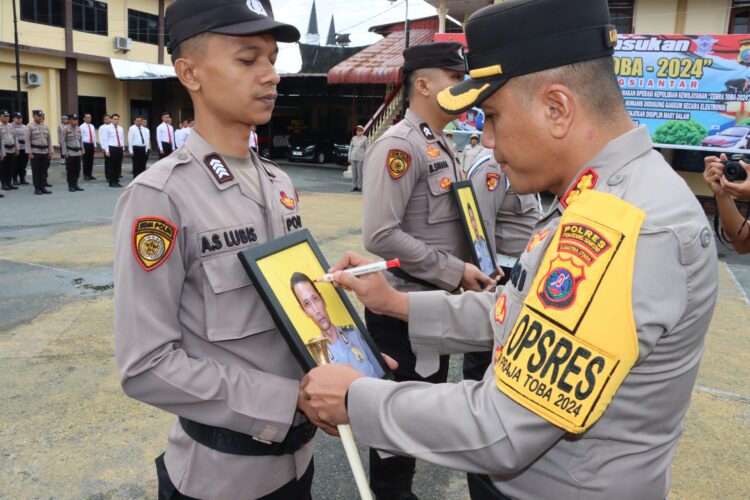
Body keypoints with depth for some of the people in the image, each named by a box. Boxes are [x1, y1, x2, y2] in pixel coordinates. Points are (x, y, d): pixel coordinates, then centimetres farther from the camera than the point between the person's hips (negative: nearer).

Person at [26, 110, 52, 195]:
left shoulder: (45, 126, 10)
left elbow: (49, 139, 13)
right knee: (36, 171, 1)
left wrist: (50, 151, 8)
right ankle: (37, 188, 7)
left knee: (44, 170, 6)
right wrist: (30, 153, -10)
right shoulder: (29, 127, -2)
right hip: (35, 152, -4)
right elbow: (27, 140, -5)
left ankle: (43, 187, 13)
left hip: (45, 152, 4)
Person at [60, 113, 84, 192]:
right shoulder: (65, 129, -5)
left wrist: (82, 151, 12)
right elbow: (62, 141, -7)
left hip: (78, 152, 5)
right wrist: (65, 153, -12)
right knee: (70, 170, 0)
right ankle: (70, 186, 8)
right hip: (70, 153, -5)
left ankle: (75, 185, 15)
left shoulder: (78, 128, 11)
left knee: (77, 169, 6)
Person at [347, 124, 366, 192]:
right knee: (353, 172, 4)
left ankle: (359, 187, 2)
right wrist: (349, 157, 9)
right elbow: (350, 147, 13)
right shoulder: (354, 138, 9)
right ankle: (354, 186, 10)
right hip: (353, 157, 3)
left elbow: (366, 149, 0)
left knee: (359, 172, -4)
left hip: (360, 158, -3)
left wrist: (365, 159, -4)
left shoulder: (365, 138, 0)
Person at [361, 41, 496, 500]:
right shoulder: (400, 145, -19)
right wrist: (455, 271, -21)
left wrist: (469, 267, 5)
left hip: (435, 301, 10)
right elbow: (380, 235, -27)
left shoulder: (443, 145, 11)